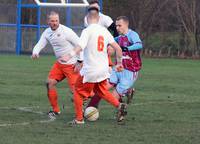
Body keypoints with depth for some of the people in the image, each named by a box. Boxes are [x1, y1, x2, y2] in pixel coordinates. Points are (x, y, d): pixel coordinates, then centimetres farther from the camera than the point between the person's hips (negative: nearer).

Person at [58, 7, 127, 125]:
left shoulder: (87, 31, -12)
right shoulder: (104, 31, 6)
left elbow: (81, 46, -30)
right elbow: (118, 48, 7)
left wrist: (69, 56, -41)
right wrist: (119, 63, 20)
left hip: (90, 70, -6)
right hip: (103, 70, 6)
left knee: (78, 92, 11)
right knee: (102, 91, 26)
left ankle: (79, 119, 10)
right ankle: (119, 106, 7)